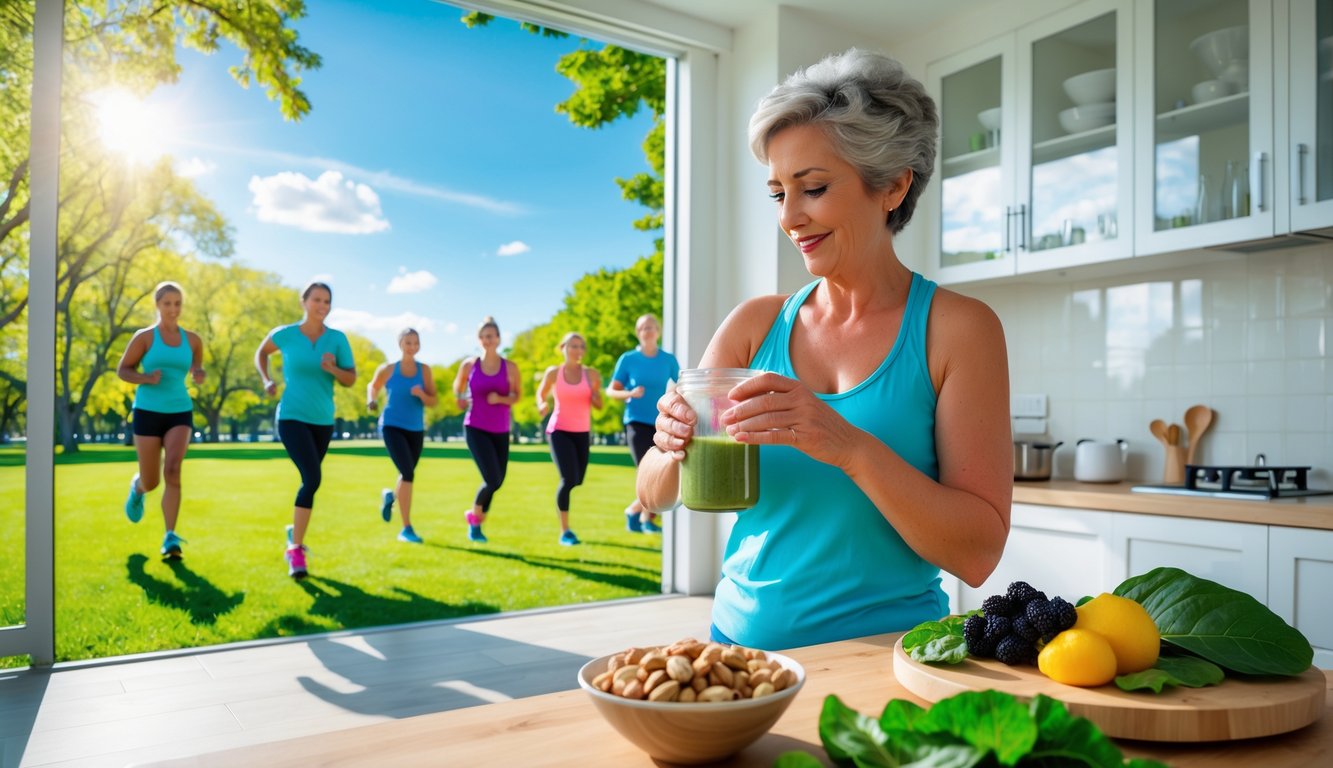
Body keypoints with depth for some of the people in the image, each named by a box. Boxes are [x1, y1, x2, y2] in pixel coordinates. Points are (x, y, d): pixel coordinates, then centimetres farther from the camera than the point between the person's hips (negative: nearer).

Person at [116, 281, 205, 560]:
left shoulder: (192, 339, 5)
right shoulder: (144, 336, -2)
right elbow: (122, 370, 3)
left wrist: (198, 375, -3)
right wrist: (146, 378, -17)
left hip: (180, 413, 1)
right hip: (148, 412, -1)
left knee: (173, 470, -22)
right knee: (151, 483, 5)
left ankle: (170, 538, -21)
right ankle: (137, 487, 46)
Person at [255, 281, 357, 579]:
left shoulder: (338, 338, -2)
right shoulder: (285, 334, -4)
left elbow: (351, 380, -3)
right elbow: (261, 353, 17)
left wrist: (333, 369, -23)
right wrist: (266, 380, 2)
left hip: (323, 421, 4)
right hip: (292, 417, -4)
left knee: (310, 480, 18)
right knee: (312, 478, -21)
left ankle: (295, 532, 44)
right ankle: (296, 549, -10)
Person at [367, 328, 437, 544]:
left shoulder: (424, 370, -2)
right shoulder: (388, 369, -3)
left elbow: (433, 402, -4)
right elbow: (373, 386, 17)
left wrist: (421, 394, -24)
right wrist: (371, 401, -3)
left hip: (415, 430, 4)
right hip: (392, 426, -3)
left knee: (408, 475, 21)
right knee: (408, 474, -20)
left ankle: (390, 495, 58)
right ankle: (406, 529, -12)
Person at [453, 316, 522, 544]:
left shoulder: (510, 367, -1)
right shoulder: (469, 365, 1)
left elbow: (518, 395, 6)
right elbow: (458, 387, 20)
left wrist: (500, 399, -13)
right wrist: (461, 401, 1)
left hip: (500, 431, 3)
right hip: (476, 429, -3)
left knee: (498, 482, 10)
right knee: (492, 480, -15)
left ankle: (476, 517, 38)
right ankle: (475, 519, 13)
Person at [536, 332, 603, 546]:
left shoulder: (590, 374, 0)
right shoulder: (553, 372, -2)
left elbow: (599, 405, 5)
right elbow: (541, 394, 13)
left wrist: (594, 394, -17)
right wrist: (542, 405, -9)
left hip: (582, 433, 3)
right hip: (559, 431, -3)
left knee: (578, 482, 8)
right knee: (569, 479, -19)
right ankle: (564, 531, -10)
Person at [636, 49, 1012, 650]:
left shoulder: (958, 328, -4)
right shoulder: (756, 324, 4)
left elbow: (978, 554, -9)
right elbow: (653, 495, 4)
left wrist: (853, 448, -22)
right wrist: (676, 446, -16)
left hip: (885, 657, -2)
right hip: (742, 639, 3)